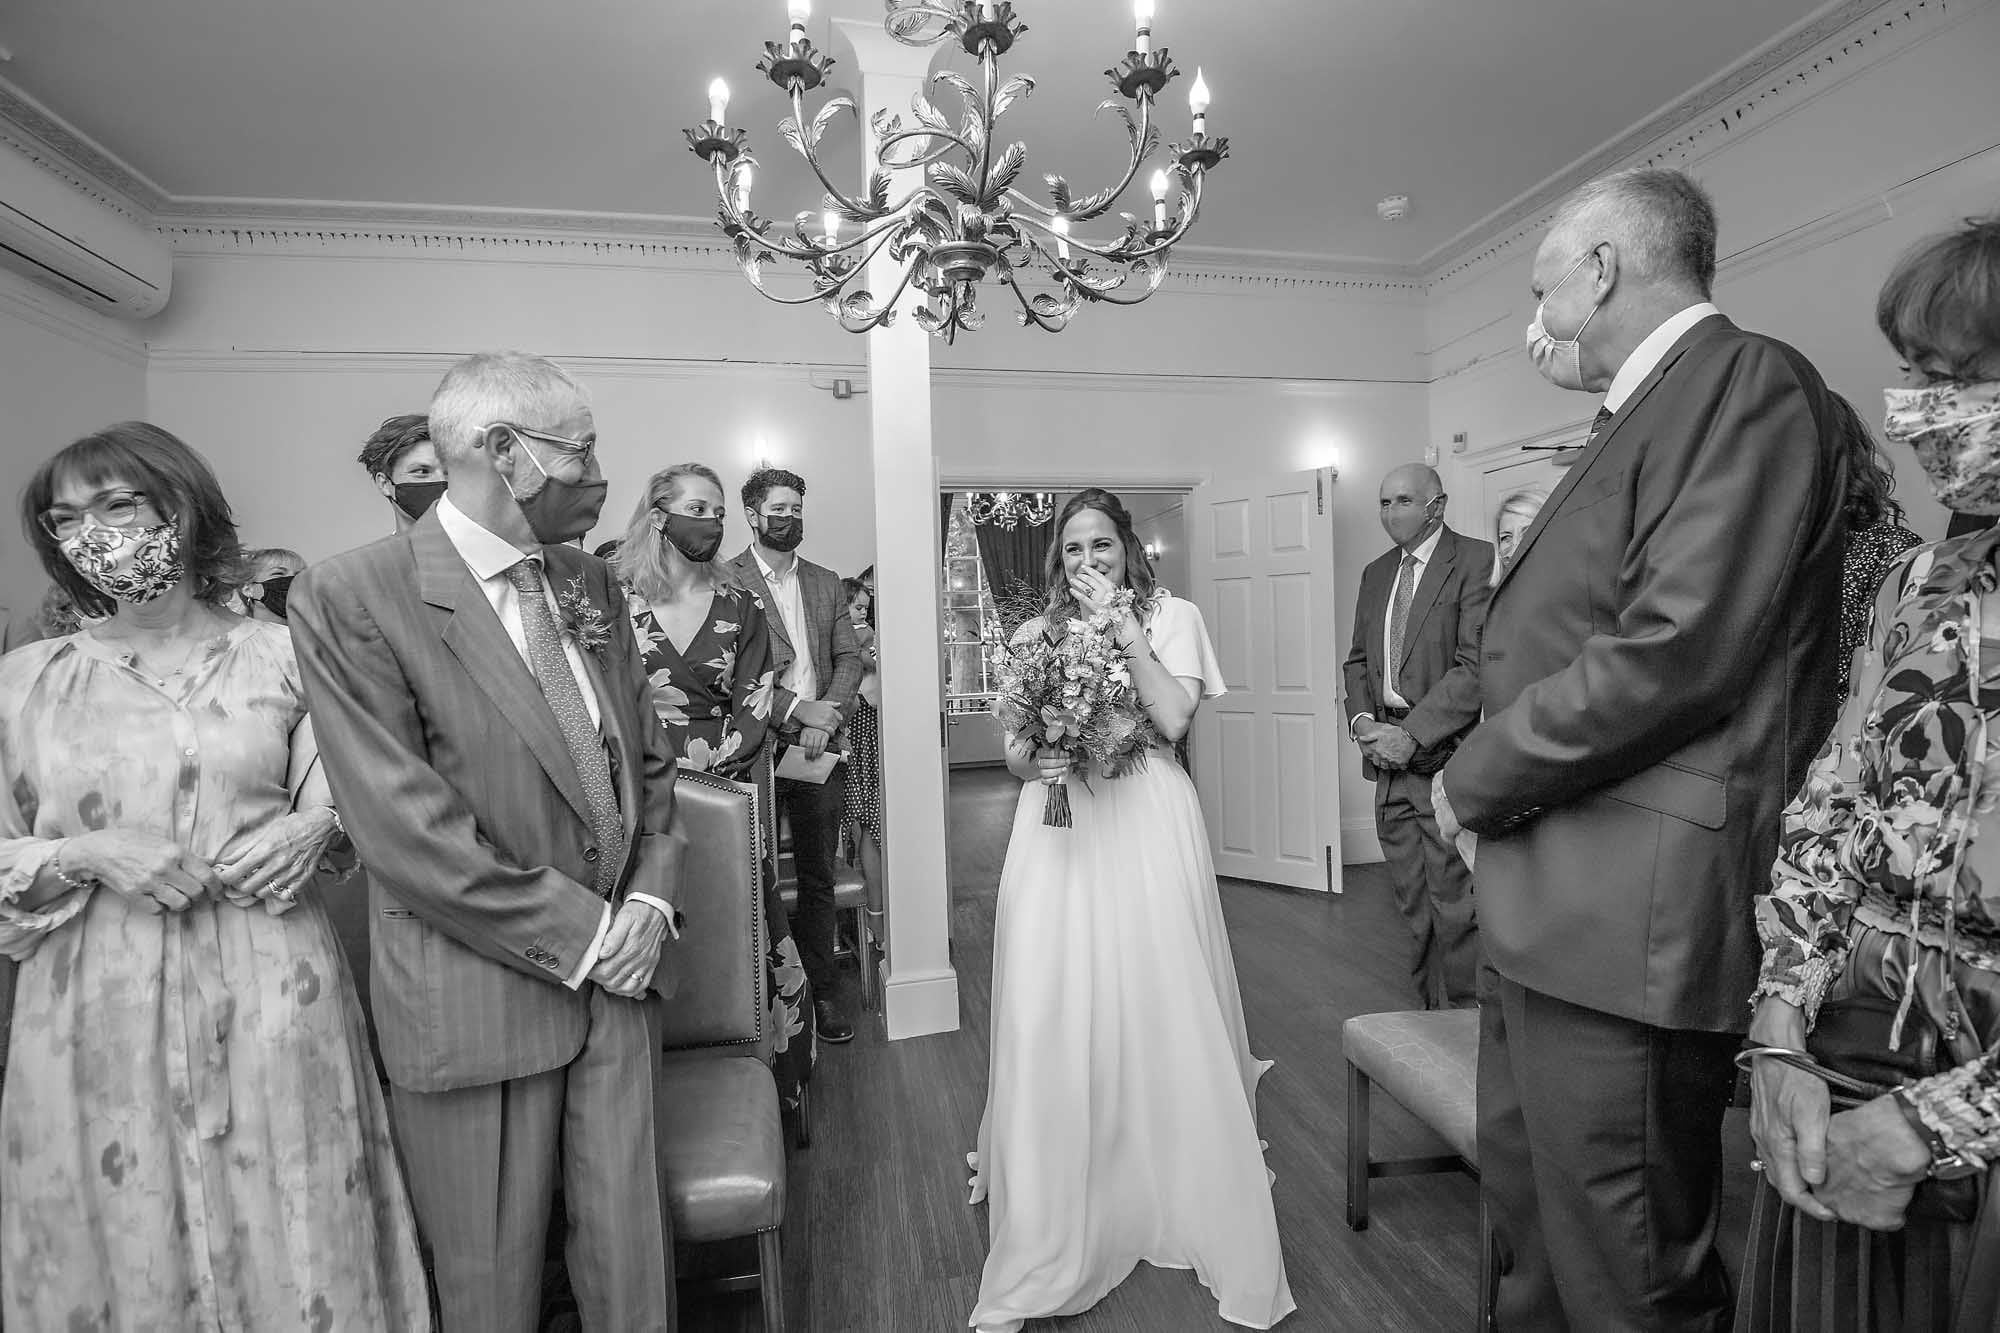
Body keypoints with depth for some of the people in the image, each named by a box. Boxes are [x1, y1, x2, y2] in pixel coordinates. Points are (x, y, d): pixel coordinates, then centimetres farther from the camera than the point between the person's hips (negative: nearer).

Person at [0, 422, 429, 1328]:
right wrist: (86, 854, -12)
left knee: (297, 1234, 9)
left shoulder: (280, 656, 1)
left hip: (271, 988, 0)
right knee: (122, 1240, 13)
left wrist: (317, 825, -9)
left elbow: (337, 792, 11)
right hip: (102, 1007, 1)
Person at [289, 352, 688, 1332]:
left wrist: (651, 898, -3)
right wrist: (580, 933, -14)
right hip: (478, 1000, -4)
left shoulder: (590, 584, 7)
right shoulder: (350, 596, -13)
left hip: (618, 970, 5)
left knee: (630, 1249, 15)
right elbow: (408, 828, -18)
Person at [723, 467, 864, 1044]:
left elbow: (849, 657, 9)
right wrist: (795, 708, -16)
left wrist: (828, 714, -8)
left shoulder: (826, 583, 15)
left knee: (818, 877, 10)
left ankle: (821, 991, 22)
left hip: (820, 746, 4)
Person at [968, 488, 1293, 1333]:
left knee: (1162, 1011, -1)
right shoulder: (1034, 635, 14)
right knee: (1052, 1025, 0)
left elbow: (1173, 719, -8)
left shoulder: (1172, 617, 8)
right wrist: (1031, 760, -12)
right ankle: (1049, 1243, 15)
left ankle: (1187, 1204, 19)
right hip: (1058, 835, 2)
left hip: (1147, 829, -1)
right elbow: (1014, 754, 10)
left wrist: (1121, 626, -8)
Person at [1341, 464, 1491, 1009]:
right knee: (1412, 900, 12)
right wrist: (1361, 718, 2)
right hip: (1389, 758, 6)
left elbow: (1476, 665, -14)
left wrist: (1412, 733, -17)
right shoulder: (1375, 572, 16)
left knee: (1454, 903, -2)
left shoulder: (1475, 560, -6)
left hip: (1445, 755, -6)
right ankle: (1427, 1012, 24)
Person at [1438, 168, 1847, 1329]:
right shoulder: (1645, 415, 19)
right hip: (1555, 907, 9)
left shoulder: (1749, 381, -10)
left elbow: (1674, 650, -22)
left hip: (1632, 916, -9)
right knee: (1527, 1207, 23)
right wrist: (1491, 763, 4)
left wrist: (1484, 774, -11)